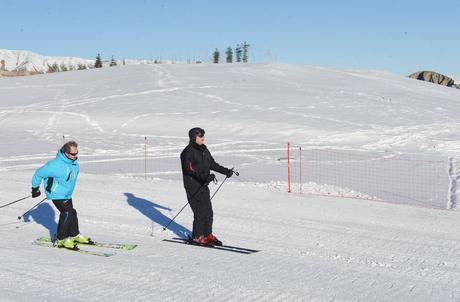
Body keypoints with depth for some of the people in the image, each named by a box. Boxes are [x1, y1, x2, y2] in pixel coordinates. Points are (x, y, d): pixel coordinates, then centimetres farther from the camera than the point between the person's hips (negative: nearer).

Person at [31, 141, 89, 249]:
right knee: (67, 213, -17)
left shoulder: (73, 161, -5)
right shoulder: (55, 165, -30)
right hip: (57, 194, -8)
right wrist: (35, 188, -7)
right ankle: (61, 239, -5)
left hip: (67, 194, 8)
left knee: (72, 213, 16)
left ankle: (74, 235, 35)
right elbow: (39, 174, -18)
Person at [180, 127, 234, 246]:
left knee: (208, 211, 6)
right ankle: (197, 237, -1)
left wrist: (225, 171, 13)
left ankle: (207, 234, 17)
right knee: (200, 211, -10)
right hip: (192, 186, -8)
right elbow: (190, 168, -24)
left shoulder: (204, 150, 14)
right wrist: (204, 176, -35)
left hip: (203, 186, 8)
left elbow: (212, 164, 23)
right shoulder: (188, 151, -11)